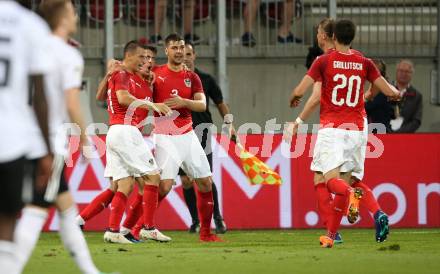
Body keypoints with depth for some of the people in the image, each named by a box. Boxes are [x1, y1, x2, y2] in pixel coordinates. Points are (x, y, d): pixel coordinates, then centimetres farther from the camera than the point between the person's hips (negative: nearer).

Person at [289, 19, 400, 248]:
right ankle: (331, 235, 11)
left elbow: (299, 91, -4)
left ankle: (351, 194, -42)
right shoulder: (364, 63, 6)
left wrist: (294, 99, 20)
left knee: (332, 180, -8)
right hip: (356, 129, 3)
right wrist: (396, 92, 33)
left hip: (331, 128, -3)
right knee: (343, 182, 11)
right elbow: (390, 92, 9)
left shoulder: (324, 61, -2)